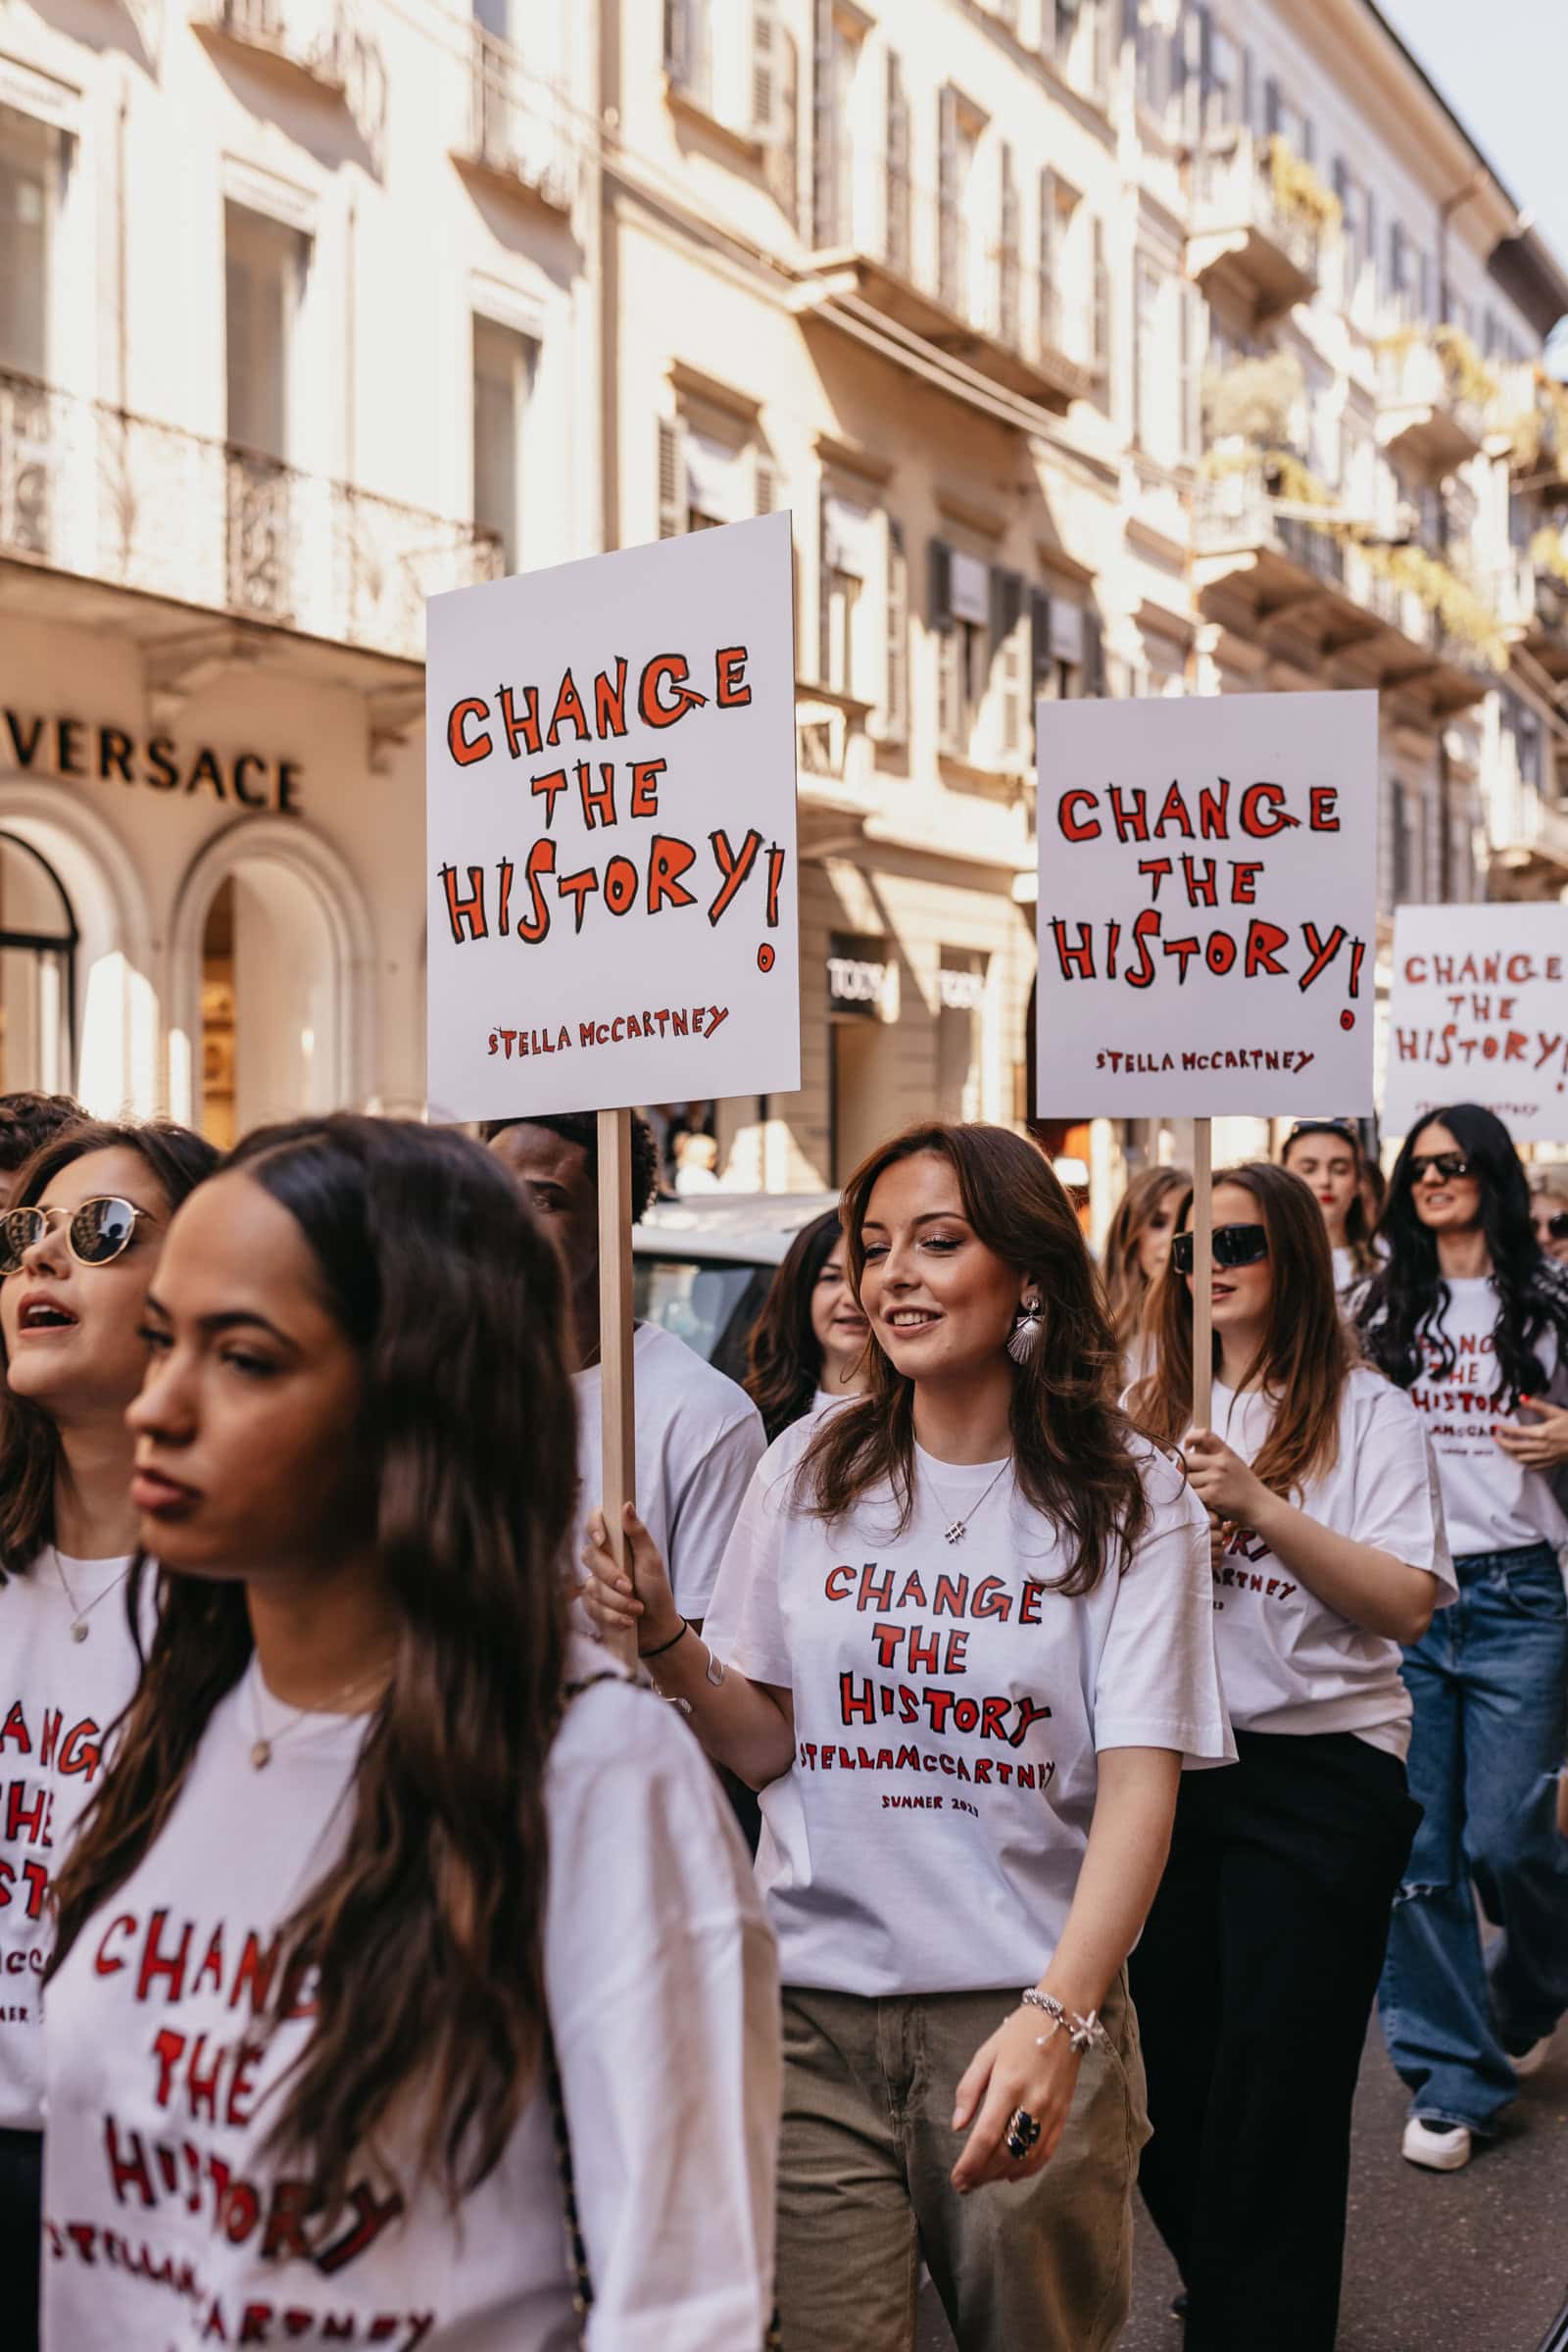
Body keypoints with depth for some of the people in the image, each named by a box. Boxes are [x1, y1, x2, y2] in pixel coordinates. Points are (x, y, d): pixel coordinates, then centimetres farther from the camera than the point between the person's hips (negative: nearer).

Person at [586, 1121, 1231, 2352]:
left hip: (1031, 2015, -1)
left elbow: (1140, 1778, -13)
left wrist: (1057, 2015, -26)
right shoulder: (811, 1467, 3)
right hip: (816, 2010, 2)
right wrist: (668, 1643, -12)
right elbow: (765, 1746, 7)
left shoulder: (1130, 1498, -5)